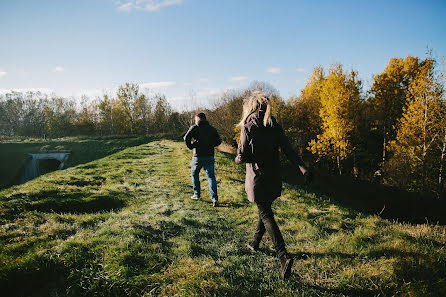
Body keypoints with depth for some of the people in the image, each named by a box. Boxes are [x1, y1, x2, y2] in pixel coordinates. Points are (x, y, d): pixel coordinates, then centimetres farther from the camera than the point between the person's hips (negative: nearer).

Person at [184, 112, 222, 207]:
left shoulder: (195, 127, -2)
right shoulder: (212, 129, 10)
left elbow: (186, 137, -15)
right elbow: (218, 141, 7)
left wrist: (191, 146, 0)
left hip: (198, 156, -2)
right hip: (210, 157, 3)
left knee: (194, 174, 20)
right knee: (211, 177, 2)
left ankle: (197, 194, 23)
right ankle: (214, 198, -10)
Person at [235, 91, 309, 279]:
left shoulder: (248, 127, -11)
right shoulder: (274, 126, 3)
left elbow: (242, 156, -12)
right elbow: (287, 148, -9)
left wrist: (238, 158, 10)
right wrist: (301, 165, -16)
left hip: (257, 178, -6)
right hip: (274, 177, 6)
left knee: (266, 215, -3)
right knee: (265, 209, 22)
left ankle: (284, 257, -13)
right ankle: (255, 243, 40)